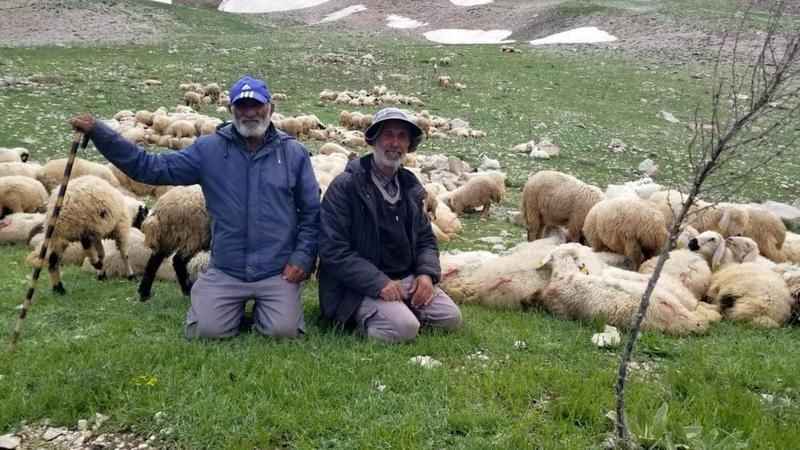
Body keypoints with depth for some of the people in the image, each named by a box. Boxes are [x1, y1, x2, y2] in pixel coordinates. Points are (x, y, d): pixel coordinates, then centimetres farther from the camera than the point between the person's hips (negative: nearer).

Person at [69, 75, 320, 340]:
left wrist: (302, 258, -5)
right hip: (225, 271, 1)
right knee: (206, 331, -12)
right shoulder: (209, 150, 1)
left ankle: (262, 305, 20)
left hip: (278, 272, -1)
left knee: (283, 331, -16)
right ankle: (233, 305, 23)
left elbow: (312, 212, 5)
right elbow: (151, 167, -2)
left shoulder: (294, 153, 1)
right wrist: (98, 133, -10)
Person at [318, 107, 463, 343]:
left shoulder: (409, 186, 12)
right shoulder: (345, 186, -11)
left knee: (451, 318, -9)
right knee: (404, 328, -27)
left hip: (408, 280, 7)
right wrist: (379, 283, -21)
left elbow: (426, 238, 19)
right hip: (361, 287, -7)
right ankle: (362, 320, 0)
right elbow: (333, 250, -16)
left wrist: (427, 273, -3)